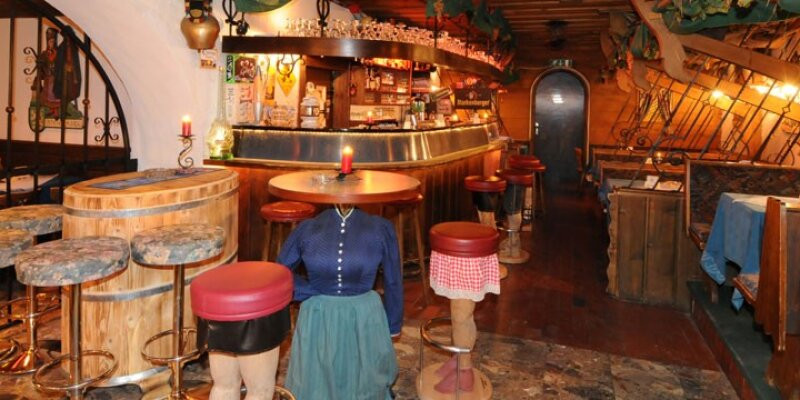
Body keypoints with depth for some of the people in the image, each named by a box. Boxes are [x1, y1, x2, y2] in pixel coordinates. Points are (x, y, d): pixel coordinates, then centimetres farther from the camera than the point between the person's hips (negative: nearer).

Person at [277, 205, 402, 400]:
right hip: (318, 320, 1)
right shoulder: (308, 228, -6)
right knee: (316, 384, 17)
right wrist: (312, 293, -3)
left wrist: (393, 324, 10)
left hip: (364, 319, 0)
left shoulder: (380, 229, -8)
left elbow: (392, 281, 2)